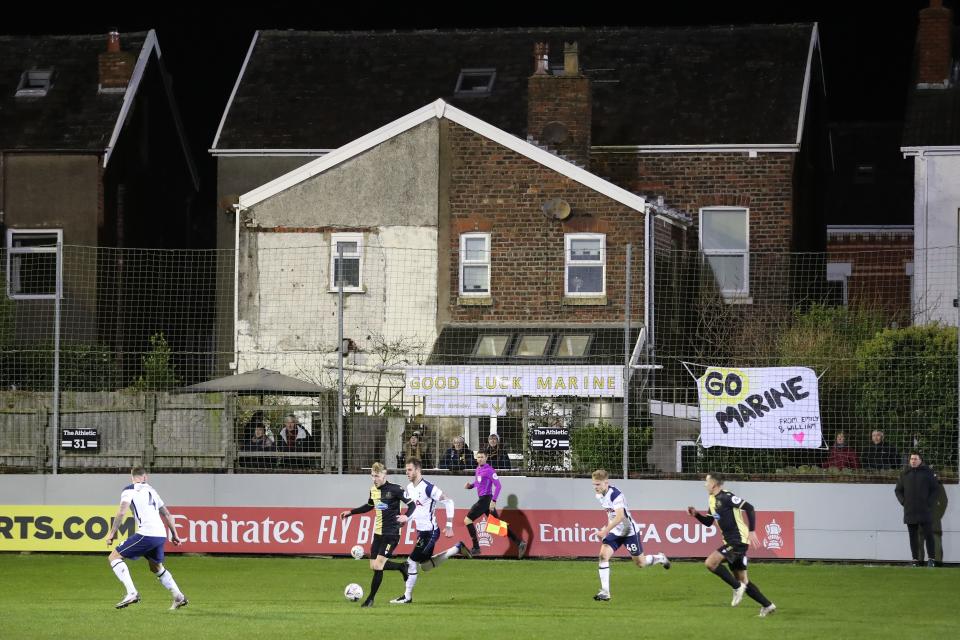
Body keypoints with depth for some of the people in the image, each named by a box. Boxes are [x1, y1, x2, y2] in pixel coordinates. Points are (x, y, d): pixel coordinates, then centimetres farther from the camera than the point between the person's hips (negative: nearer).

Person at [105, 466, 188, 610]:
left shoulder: (129, 490, 3)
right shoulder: (151, 490, 24)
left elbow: (122, 512, -11)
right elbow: (166, 513, 27)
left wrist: (112, 533, -4)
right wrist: (174, 534, 34)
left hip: (146, 533, -7)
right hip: (161, 535, 7)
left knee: (114, 557, -1)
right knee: (156, 567, 30)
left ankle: (132, 593, -15)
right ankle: (179, 597, 26)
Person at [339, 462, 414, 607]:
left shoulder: (395, 489, -13)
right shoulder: (373, 490, 8)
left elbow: (412, 505, -11)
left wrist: (406, 516, -31)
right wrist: (350, 512, 23)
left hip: (391, 533, -8)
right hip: (378, 532, 8)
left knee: (378, 565, -14)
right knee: (374, 566, 7)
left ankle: (371, 598, -2)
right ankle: (402, 567, 30)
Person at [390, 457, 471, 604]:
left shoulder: (428, 488, -20)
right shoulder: (409, 488, 5)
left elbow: (448, 503, -17)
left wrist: (449, 526, -18)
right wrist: (405, 518, 1)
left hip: (430, 531, -9)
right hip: (420, 531, 9)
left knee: (412, 561, -9)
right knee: (426, 566, 17)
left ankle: (407, 596, 3)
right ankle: (457, 549, 29)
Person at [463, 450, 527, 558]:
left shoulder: (489, 470, -13)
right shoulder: (478, 469, 15)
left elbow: (497, 485, -16)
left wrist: (493, 501, -23)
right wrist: (470, 485, 7)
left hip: (485, 499, -9)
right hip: (482, 499, 9)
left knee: (467, 520, -7)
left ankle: (476, 548, -4)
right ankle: (519, 543, 5)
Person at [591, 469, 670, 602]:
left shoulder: (615, 495, -27)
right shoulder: (599, 495, -1)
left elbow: (619, 516, -37)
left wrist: (605, 531, -41)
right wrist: (606, 528, 18)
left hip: (629, 531, -7)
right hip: (615, 532, 7)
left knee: (640, 563, 6)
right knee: (603, 555, -15)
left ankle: (660, 559, 39)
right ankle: (605, 592, -15)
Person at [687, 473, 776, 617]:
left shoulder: (726, 497, -15)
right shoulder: (713, 500, 14)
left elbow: (749, 508, -19)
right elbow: (708, 522, 23)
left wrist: (752, 531, -22)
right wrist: (696, 514, 5)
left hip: (738, 541, -10)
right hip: (731, 542, 10)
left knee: (710, 562, -19)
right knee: (743, 580, 11)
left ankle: (737, 587, -10)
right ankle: (767, 605, 17)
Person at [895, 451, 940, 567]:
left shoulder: (928, 472, 1)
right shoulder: (905, 474, 9)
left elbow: (936, 489, 2)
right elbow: (898, 490, 16)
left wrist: (930, 503, -7)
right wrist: (903, 501, 1)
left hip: (925, 510, -3)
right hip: (910, 512, 3)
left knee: (928, 535, -5)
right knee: (913, 537, 4)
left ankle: (931, 559, -1)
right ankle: (916, 560, 8)